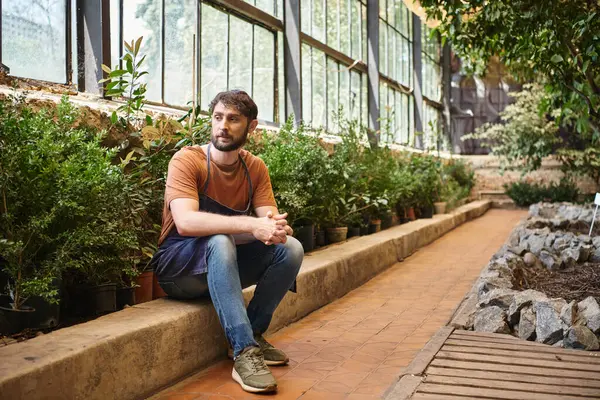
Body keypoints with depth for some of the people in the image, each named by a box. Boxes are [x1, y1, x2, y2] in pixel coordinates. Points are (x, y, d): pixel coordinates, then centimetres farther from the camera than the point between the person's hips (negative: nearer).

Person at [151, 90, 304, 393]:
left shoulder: (255, 168, 0)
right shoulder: (187, 160, -17)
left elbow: (270, 219, -10)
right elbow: (185, 222, -32)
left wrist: (276, 227, -36)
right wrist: (250, 224, -42)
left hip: (226, 265, 5)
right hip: (178, 267, -5)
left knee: (291, 248, -15)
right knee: (219, 242, -36)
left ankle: (253, 333, -6)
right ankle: (244, 351, -38)